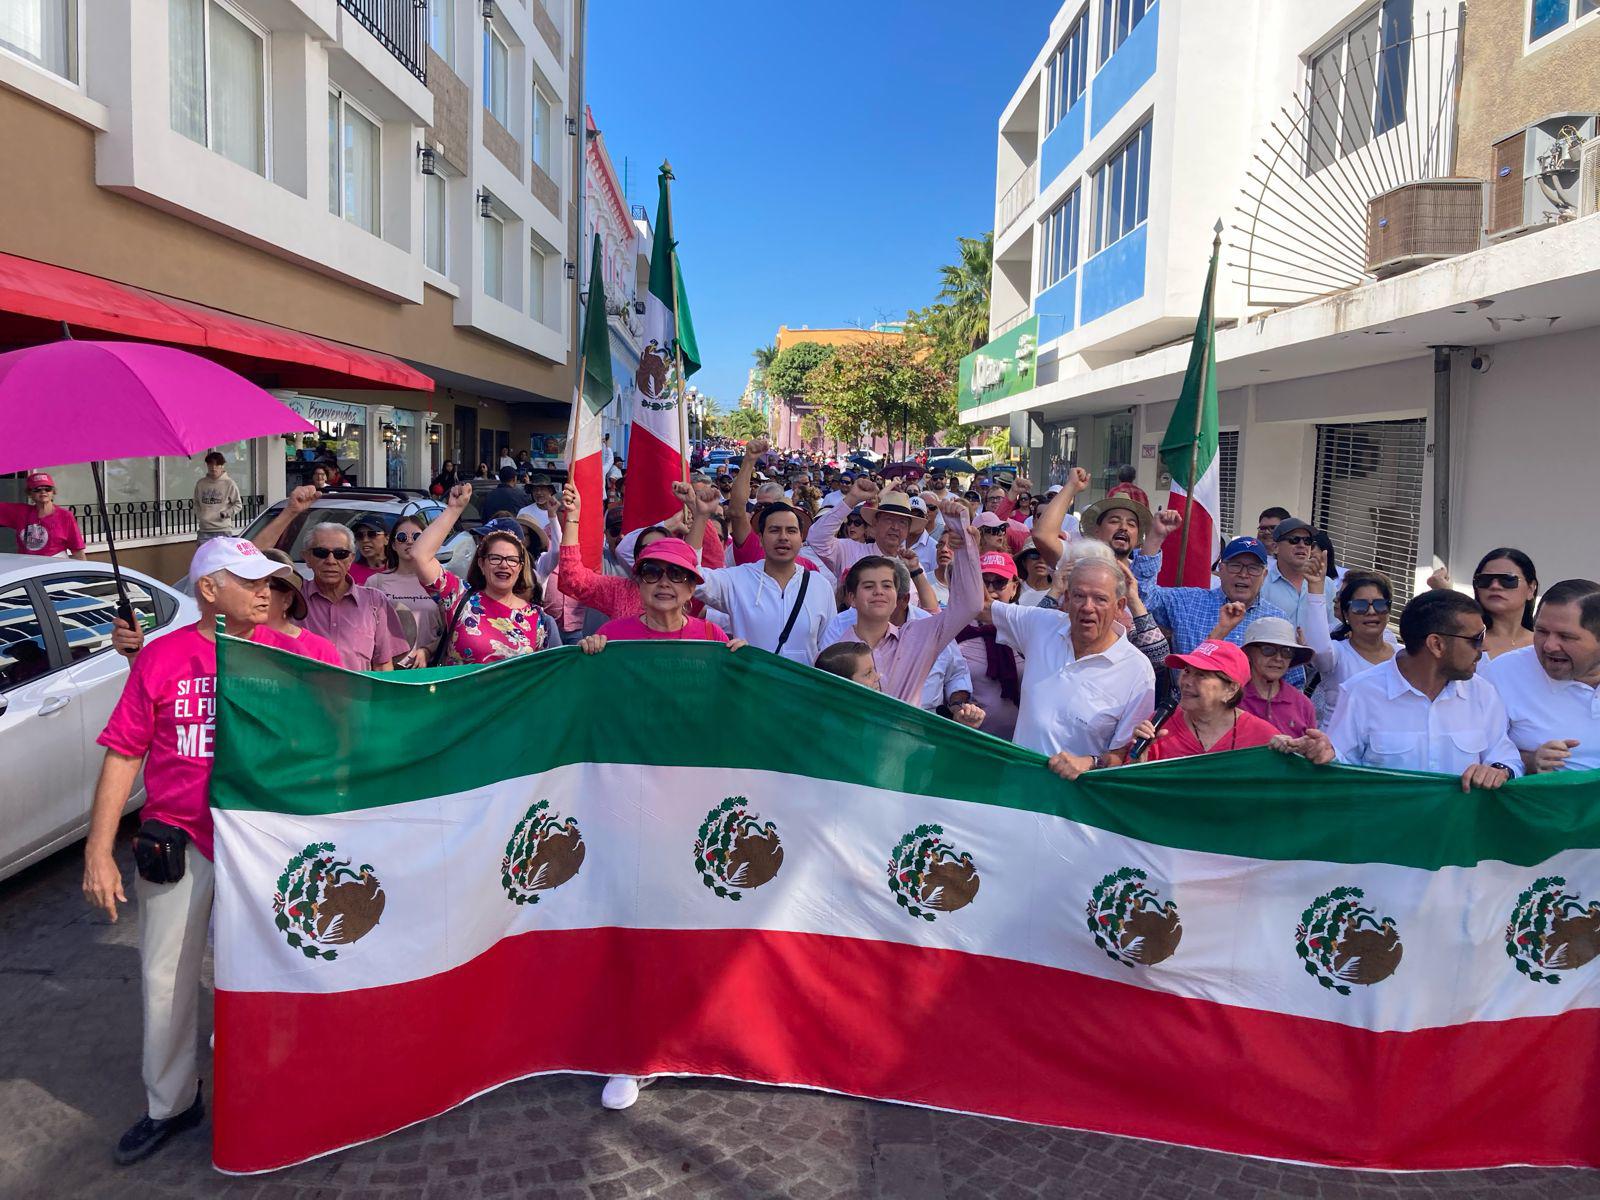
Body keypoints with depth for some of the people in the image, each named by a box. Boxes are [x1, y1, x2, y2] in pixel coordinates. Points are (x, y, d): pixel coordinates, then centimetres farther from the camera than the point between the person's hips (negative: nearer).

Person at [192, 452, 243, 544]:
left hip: (223, 530, -3)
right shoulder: (200, 483, 9)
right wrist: (199, 514, 6)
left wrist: (227, 513, -11)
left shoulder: (229, 483, -2)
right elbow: (196, 503, 21)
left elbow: (238, 505, 2)